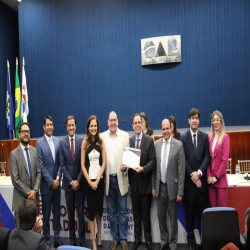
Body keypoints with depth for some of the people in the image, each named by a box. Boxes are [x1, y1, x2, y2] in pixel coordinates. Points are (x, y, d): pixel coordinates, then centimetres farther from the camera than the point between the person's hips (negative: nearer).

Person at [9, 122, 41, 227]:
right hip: (20, 198, -3)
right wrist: (28, 193, -9)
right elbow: (15, 179, -7)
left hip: (34, 197, 3)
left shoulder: (35, 151, 7)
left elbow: (39, 173, 5)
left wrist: (35, 190, -6)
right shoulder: (14, 154, -4)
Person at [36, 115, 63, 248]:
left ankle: (57, 239, 27)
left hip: (57, 183, 4)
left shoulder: (57, 141, 5)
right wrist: (51, 181, -11)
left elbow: (60, 162, 7)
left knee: (57, 213, 14)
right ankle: (47, 241, 20)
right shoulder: (39, 143, -7)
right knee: (46, 215, 7)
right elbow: (41, 166, -9)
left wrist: (58, 178, -3)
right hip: (46, 185, -4)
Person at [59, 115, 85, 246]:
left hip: (80, 182, -1)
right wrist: (71, 181, -6)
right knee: (70, 213, 11)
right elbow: (62, 164, 0)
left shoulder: (82, 141, -4)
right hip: (68, 183, 2)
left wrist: (78, 180, -8)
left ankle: (82, 239, 19)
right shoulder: (62, 143, 1)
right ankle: (72, 239, 23)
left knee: (81, 212, 6)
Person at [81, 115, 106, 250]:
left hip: (100, 180, 1)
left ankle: (99, 236, 29)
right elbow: (82, 164, -1)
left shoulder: (101, 141, 2)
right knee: (91, 210, 3)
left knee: (99, 209, 10)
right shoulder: (85, 142, 0)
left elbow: (104, 163, -1)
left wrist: (97, 180, -8)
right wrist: (90, 181, -8)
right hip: (88, 180, -1)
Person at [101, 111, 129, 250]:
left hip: (121, 178, -1)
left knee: (122, 211, 5)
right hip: (108, 179, 1)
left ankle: (123, 239, 20)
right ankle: (114, 238, 27)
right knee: (111, 211, 12)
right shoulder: (102, 137, 3)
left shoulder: (125, 135, 1)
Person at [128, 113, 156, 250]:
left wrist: (143, 168, -24)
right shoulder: (129, 140, 5)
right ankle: (137, 239, 30)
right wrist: (125, 165, -11)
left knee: (146, 214, 7)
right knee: (136, 214, 15)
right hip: (134, 183, 3)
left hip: (145, 183, -3)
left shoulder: (149, 140, -6)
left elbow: (152, 161, -9)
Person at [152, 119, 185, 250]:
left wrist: (180, 192, -9)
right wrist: (153, 187, 7)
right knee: (161, 217, 14)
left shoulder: (178, 145, -8)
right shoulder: (156, 144, 4)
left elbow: (181, 170, -9)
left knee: (172, 218, 8)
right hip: (159, 187, 4)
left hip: (172, 187, -3)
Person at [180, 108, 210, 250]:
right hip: (189, 180, -1)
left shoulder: (204, 137, 5)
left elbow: (207, 157, 1)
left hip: (202, 180, 1)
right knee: (190, 212, 8)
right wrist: (192, 176, -10)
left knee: (202, 211, 7)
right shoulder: (183, 137, 0)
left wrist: (199, 172, -12)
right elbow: (183, 159, -4)